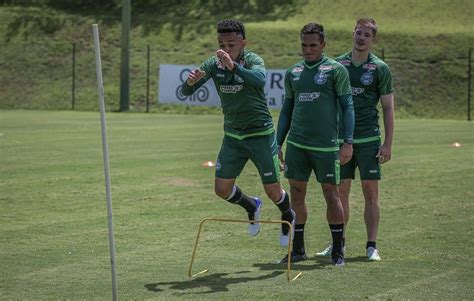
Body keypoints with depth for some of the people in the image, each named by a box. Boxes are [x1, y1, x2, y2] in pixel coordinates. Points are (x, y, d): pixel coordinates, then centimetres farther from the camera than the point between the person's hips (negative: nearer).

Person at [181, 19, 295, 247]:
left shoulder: (253, 61, -19)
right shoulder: (213, 64, -7)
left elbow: (259, 80, -43)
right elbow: (186, 92, -13)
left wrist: (233, 66, -58)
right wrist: (190, 82, -37)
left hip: (260, 134, -4)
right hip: (232, 136, 4)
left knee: (273, 191, 2)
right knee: (222, 189, 2)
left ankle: (288, 216, 36)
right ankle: (251, 207, 33)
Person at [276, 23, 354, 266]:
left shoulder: (336, 70, -2)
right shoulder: (293, 72, 11)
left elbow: (347, 107, -3)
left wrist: (348, 142, -10)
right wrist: (278, 144, 14)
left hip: (325, 145, -4)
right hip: (296, 143, 4)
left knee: (331, 194, 0)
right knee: (296, 194, 5)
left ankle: (338, 250, 9)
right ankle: (298, 249, 13)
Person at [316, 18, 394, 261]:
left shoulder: (379, 68, 0)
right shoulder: (337, 64, 7)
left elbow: (388, 108, 1)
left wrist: (388, 144, -5)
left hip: (369, 138, -2)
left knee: (370, 193, -2)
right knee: (340, 192, 4)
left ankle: (371, 246, 4)